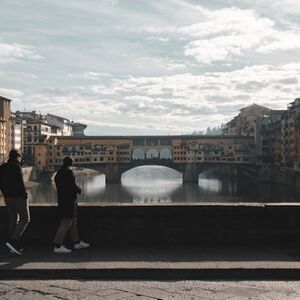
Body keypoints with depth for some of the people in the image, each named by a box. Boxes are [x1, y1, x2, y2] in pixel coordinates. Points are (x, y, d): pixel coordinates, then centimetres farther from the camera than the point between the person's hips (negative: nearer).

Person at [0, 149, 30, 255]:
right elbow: (20, 183, -18)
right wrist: (24, 195, -10)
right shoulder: (17, 166, -12)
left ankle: (15, 246, 14)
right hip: (18, 197, -8)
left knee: (13, 220, 12)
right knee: (25, 219, 0)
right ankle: (13, 241, -13)